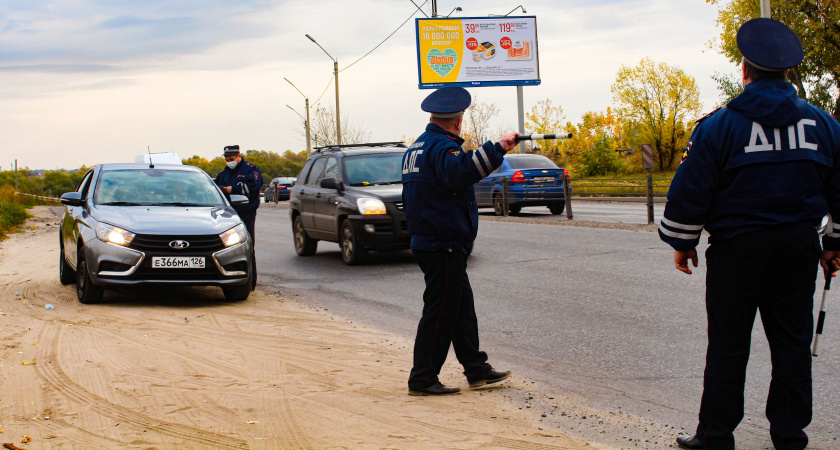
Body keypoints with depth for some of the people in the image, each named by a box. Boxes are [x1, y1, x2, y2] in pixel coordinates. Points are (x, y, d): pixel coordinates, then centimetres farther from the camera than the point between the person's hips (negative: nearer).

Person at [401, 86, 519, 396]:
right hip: (444, 245, -10)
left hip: (425, 240, 10)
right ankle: (423, 379, 1)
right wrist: (497, 149, -42)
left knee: (462, 308, 15)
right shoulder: (442, 146, -16)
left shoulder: (417, 147, 16)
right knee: (440, 313, -4)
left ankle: (477, 370, 20)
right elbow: (459, 172, -39)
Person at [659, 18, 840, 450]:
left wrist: (682, 243, 4)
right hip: (799, 247, 3)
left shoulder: (719, 125, -7)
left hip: (738, 249, -3)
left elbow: (690, 190, -7)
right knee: (792, 341, 11)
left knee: (728, 345, 4)